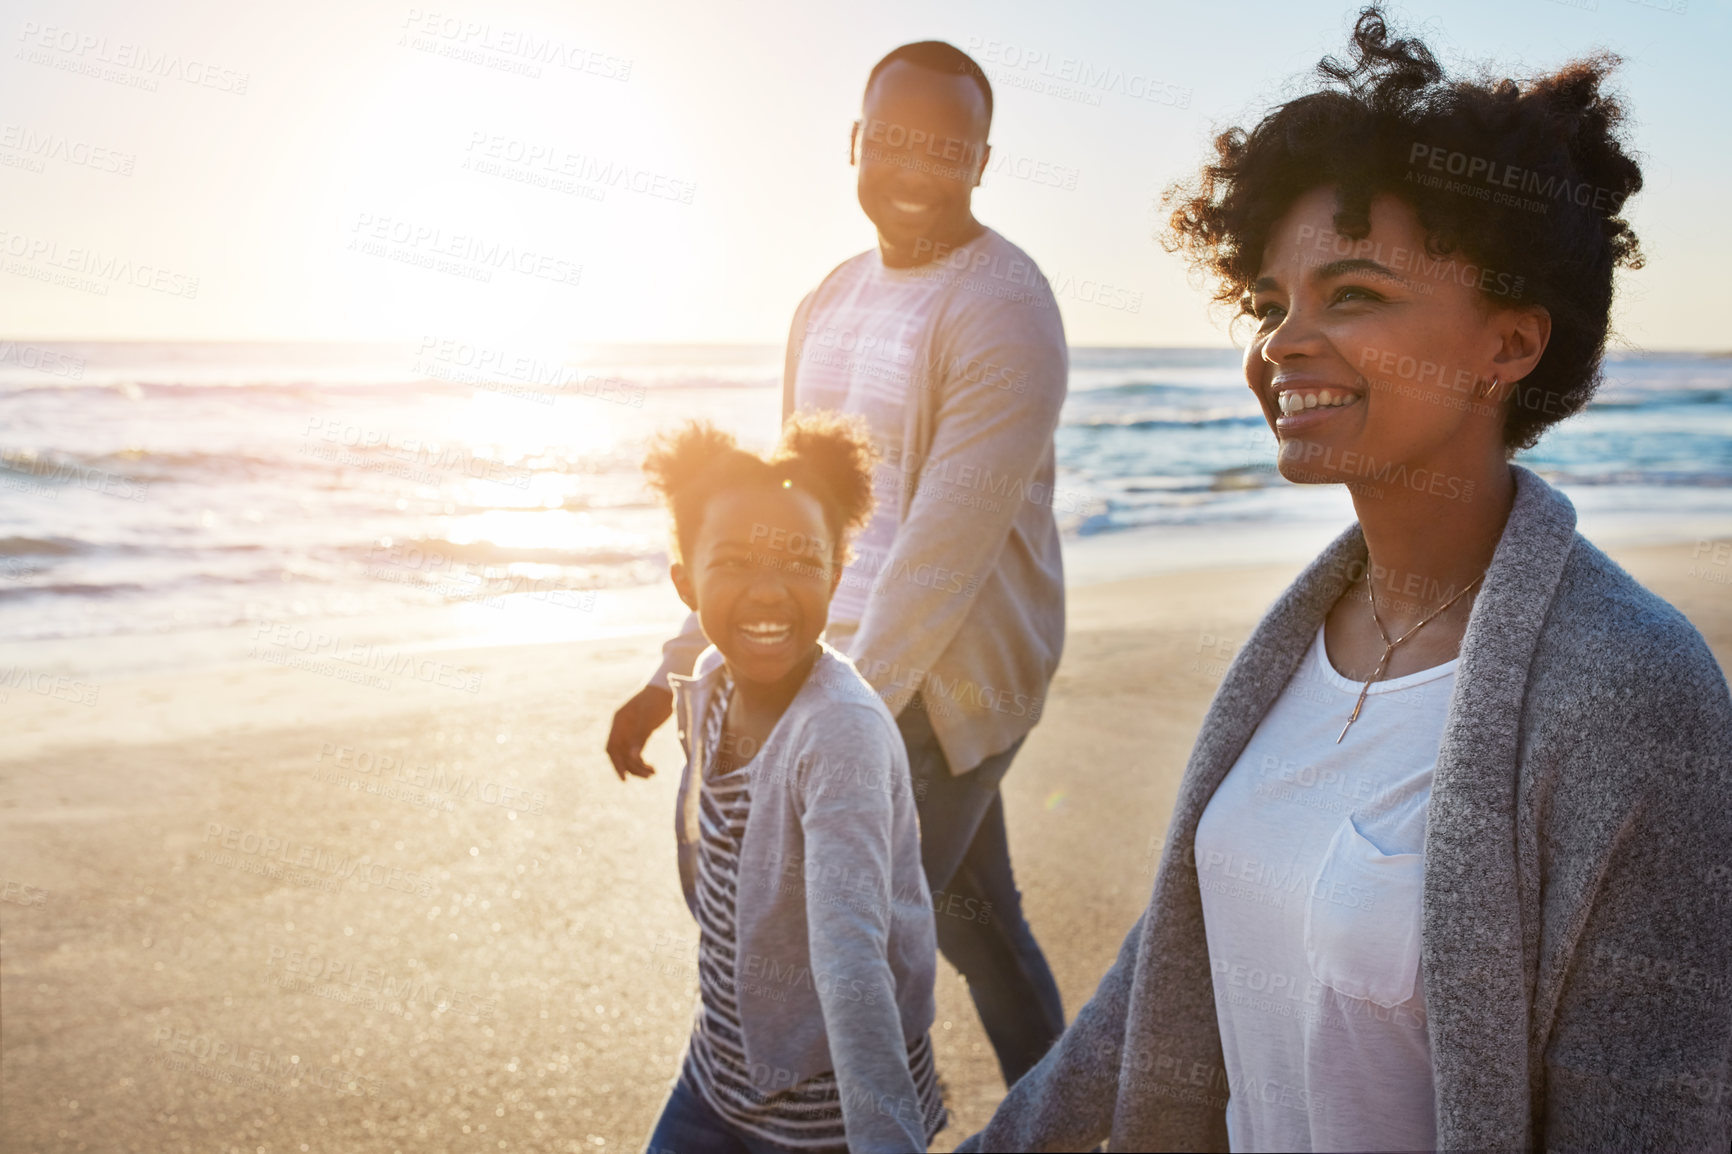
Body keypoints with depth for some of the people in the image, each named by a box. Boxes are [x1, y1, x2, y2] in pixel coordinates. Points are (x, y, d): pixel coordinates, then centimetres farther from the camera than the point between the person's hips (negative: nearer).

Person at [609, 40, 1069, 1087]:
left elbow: (943, 548, -23)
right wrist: (681, 668, 11)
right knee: (974, 920, 19)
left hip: (948, 676, -8)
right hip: (858, 666, 8)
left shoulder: (1002, 311, -16)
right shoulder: (832, 301, 10)